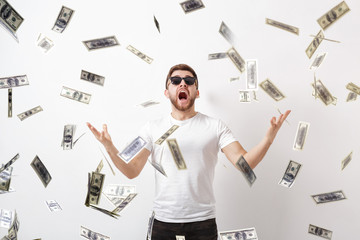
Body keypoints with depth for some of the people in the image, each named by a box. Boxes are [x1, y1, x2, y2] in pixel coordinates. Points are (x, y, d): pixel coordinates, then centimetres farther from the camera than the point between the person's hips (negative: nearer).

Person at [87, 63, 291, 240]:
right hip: (164, 221, 1)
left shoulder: (215, 126, 0)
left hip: (203, 221, 0)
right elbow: (132, 171, -2)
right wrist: (109, 147, -18)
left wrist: (269, 138, -23)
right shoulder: (153, 128, 3)